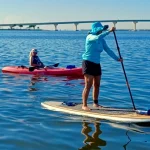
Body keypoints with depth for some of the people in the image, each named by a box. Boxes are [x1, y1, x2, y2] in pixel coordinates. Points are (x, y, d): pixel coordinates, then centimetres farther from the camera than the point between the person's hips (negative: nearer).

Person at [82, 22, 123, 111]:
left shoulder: (102, 40, 9)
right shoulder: (90, 37, -12)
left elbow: (108, 50, 5)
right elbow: (98, 38, -34)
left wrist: (117, 58, -5)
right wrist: (109, 31, -36)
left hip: (97, 64, 7)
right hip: (88, 62, -7)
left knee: (97, 85, 11)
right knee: (88, 85, -10)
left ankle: (95, 103, 24)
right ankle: (84, 105, -7)